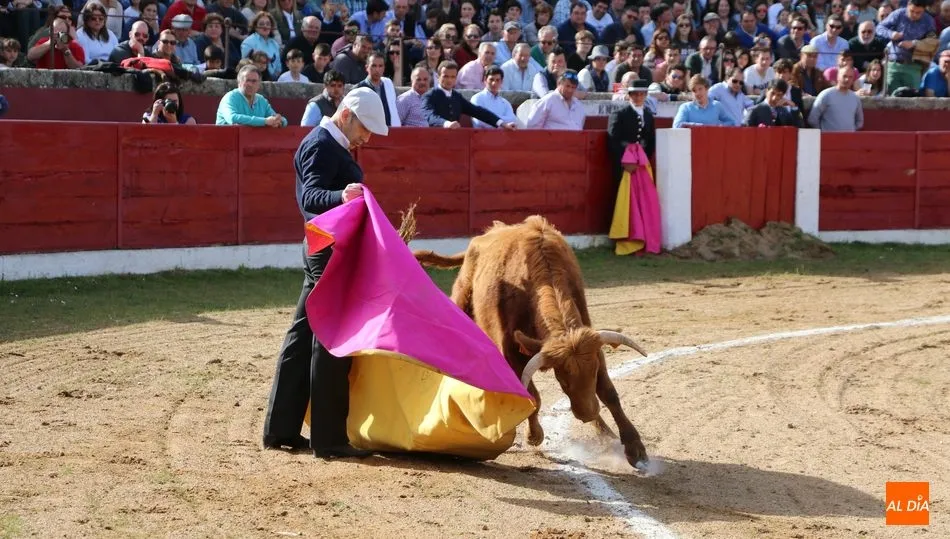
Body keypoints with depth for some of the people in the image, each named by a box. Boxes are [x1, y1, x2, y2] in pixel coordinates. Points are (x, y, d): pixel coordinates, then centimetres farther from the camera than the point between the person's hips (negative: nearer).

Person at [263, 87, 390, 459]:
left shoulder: (334, 146, 17)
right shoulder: (321, 145, -14)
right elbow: (310, 197, -28)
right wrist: (341, 197, -46)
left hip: (324, 251, 11)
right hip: (330, 252, -11)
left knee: (304, 336, 11)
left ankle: (281, 429, 16)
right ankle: (329, 439, -2)